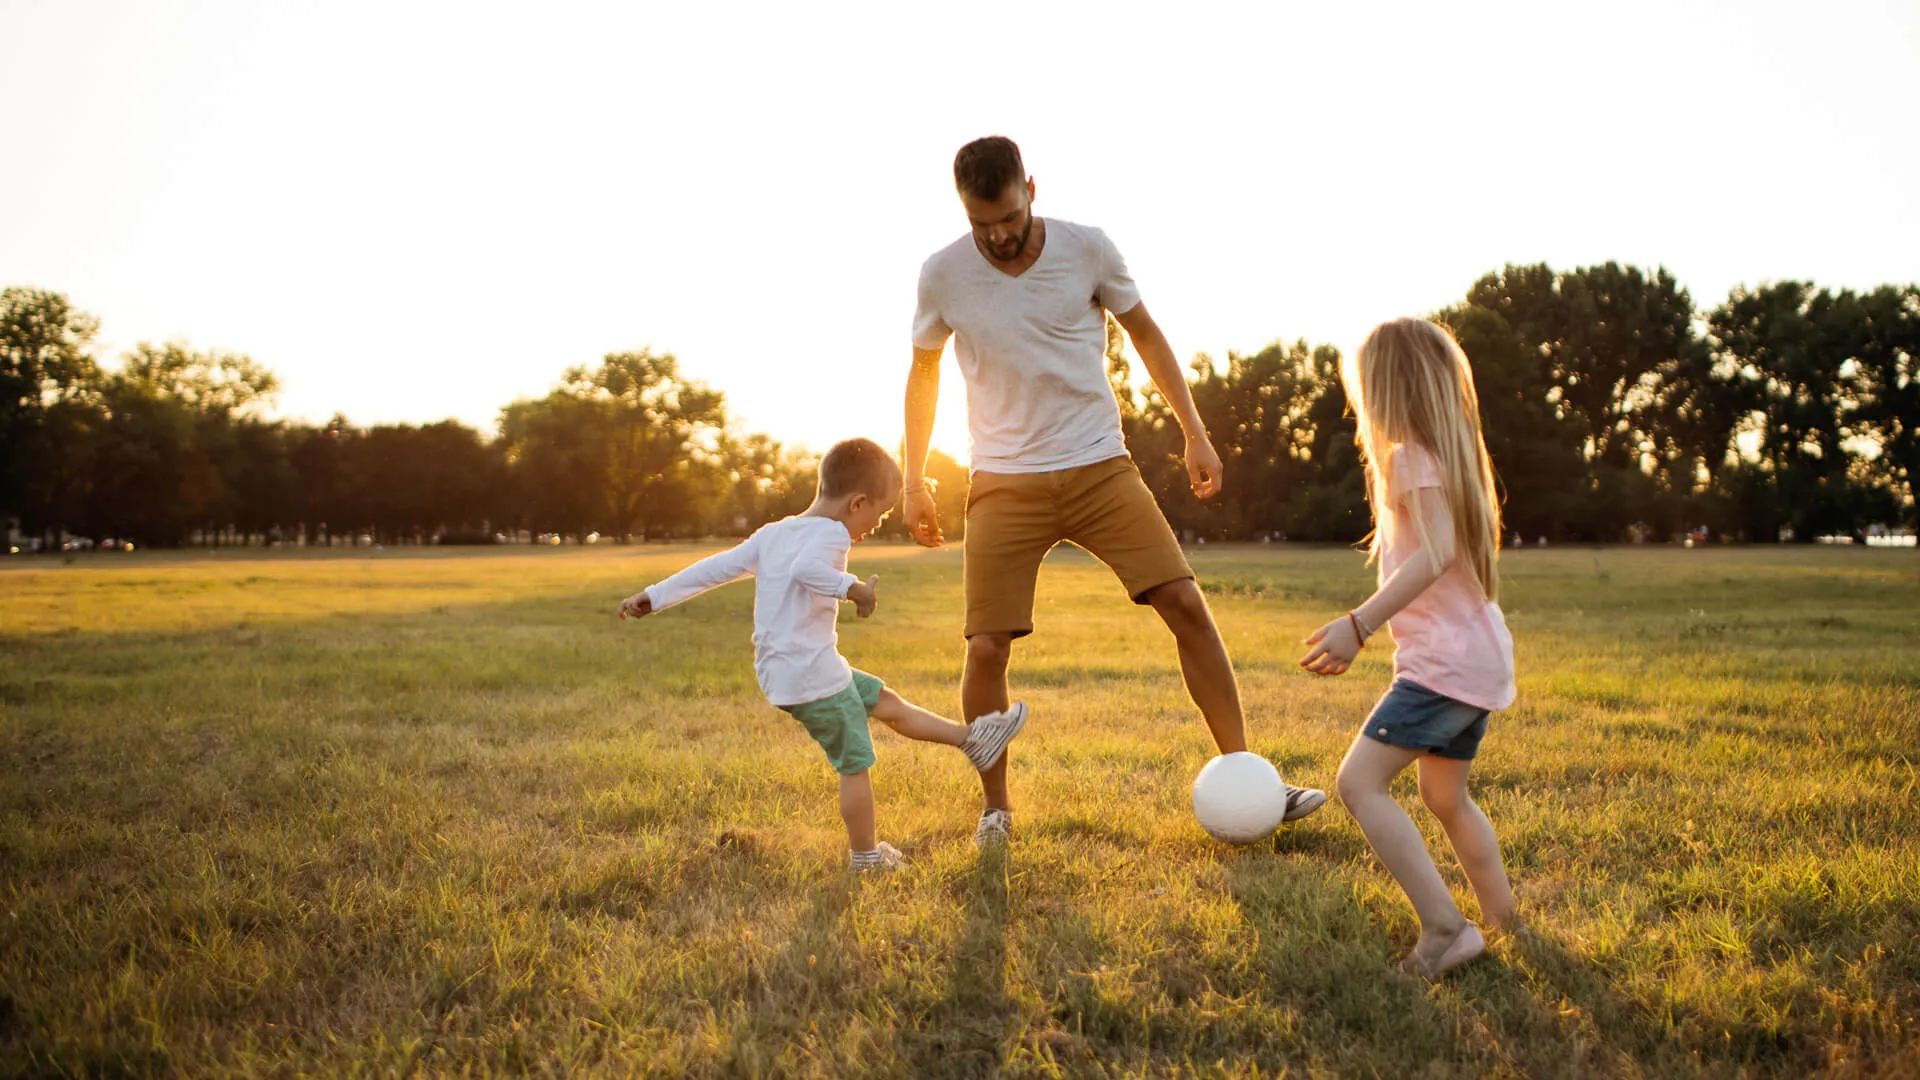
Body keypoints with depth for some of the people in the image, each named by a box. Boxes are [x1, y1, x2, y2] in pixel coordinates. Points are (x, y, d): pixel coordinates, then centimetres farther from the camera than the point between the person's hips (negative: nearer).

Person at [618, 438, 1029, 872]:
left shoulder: (772, 534, 11)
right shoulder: (830, 534, -15)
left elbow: (716, 567, 10)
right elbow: (805, 568, -36)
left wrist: (656, 596, 10)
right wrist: (852, 587, -33)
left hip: (778, 674, 10)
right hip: (814, 677, -9)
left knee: (885, 702, 18)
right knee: (855, 764, 4)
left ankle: (971, 738, 27)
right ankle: (866, 857, 15)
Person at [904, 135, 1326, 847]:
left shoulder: (1087, 249, -6)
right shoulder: (943, 276, -5)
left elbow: (1146, 336, 9)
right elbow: (923, 373, 11)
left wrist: (1195, 433, 6)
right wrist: (914, 482, 10)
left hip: (1099, 467, 1)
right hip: (1005, 483, 0)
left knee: (1186, 604, -10)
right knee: (986, 647, -9)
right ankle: (995, 806, 14)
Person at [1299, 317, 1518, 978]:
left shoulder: (1412, 456, -12)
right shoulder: (1450, 453, 17)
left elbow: (1436, 552, -26)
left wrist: (1359, 624, -33)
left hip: (1446, 661, -10)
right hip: (1480, 656, 10)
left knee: (1359, 781, -16)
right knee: (1445, 798, 23)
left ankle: (1445, 929, -19)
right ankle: (1501, 924, 35)